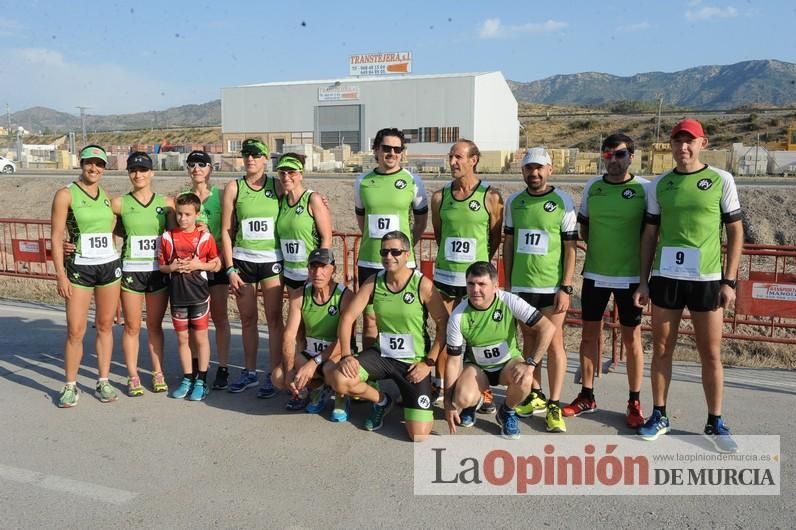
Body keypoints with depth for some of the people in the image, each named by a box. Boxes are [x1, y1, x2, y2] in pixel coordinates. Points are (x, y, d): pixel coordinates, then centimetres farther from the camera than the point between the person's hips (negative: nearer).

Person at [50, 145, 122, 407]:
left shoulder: (107, 196, 10)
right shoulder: (66, 194, -4)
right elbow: (56, 237, -7)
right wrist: (61, 275, -12)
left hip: (110, 265, 4)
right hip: (79, 268, -4)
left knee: (105, 326, 9)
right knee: (75, 331, -4)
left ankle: (103, 381, 18)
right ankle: (70, 386, 11)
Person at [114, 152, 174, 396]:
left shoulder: (166, 202, 3)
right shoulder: (119, 203, 0)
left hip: (159, 271, 1)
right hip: (131, 270, -1)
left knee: (155, 325, 11)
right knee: (132, 327, 6)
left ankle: (158, 374, 21)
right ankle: (133, 377, 17)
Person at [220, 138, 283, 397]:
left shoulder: (277, 186, 2)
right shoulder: (233, 187, 3)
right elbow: (226, 230, 3)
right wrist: (230, 269, -2)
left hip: (272, 259, -1)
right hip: (242, 260, 1)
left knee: (274, 318, 0)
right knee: (248, 319, 10)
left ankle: (273, 374, 10)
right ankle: (250, 372, 23)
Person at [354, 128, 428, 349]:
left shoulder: (412, 181, -1)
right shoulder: (362, 181, 6)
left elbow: (421, 218, 8)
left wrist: (408, 246, 5)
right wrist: (373, 242, 12)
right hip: (368, 262, 2)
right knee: (369, 317, 9)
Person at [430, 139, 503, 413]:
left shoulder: (491, 197, -5)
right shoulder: (439, 196, 4)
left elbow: (496, 238, 2)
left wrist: (478, 263, 6)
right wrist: (450, 257, 12)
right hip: (445, 274, 3)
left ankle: (483, 391, 17)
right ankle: (440, 386, 24)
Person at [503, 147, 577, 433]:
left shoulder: (563, 201, -4)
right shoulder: (514, 202, 6)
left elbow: (570, 248, -5)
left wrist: (566, 288, -10)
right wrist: (508, 282, 11)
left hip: (552, 286, -4)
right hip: (520, 285, 4)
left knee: (554, 342, -1)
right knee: (529, 340, 13)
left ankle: (554, 406, 7)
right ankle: (535, 396, 27)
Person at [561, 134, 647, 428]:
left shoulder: (644, 188, -4)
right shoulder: (592, 187, 6)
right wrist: (598, 248, 3)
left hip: (630, 275, -3)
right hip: (594, 274, 4)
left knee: (631, 338, 5)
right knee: (589, 335, 9)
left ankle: (634, 403, 19)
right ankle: (586, 397, 23)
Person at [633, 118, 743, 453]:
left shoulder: (721, 180, 1)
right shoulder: (659, 184, 6)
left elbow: (735, 231, 2)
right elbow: (649, 234, 9)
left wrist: (729, 281, -4)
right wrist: (643, 281, 4)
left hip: (707, 279, -2)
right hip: (665, 277, 2)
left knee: (711, 354, 6)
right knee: (661, 349, 9)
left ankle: (715, 424, 20)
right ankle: (659, 416, 23)